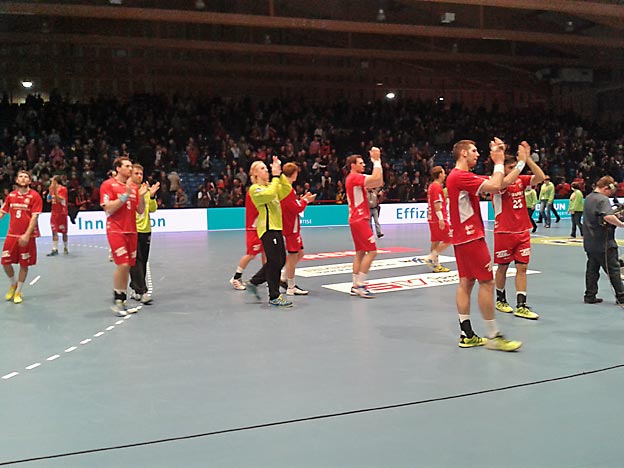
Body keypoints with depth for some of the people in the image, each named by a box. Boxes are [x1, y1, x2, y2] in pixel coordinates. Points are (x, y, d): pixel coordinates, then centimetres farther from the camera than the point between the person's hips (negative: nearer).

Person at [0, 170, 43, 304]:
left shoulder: (35, 196, -6)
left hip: (27, 236, -4)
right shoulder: (11, 195, 7)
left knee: (24, 264, 3)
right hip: (12, 234, 4)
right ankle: (13, 285, 30)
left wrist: (27, 235, -20)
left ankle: (18, 292, 18)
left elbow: (34, 217, -12)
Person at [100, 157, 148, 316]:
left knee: (127, 266, 5)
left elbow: (140, 210, 12)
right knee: (122, 265, -14)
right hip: (116, 230, -6)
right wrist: (125, 195, -17)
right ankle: (116, 300, -1)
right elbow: (108, 209, -12)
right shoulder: (108, 185, -3)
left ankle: (122, 300, 13)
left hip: (131, 230, 6)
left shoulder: (134, 187, 13)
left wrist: (141, 196, -5)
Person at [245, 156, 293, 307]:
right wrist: (276, 176, -16)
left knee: (280, 261, 12)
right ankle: (274, 297, 2)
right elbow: (270, 194, -24)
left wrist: (280, 173, -3)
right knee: (274, 262, -7)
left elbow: (287, 189, 4)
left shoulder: (271, 185, 18)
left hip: (276, 227, 9)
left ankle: (254, 282, 24)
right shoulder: (255, 188, -6)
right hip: (267, 228, -9)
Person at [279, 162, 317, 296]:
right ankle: (291, 288, 6)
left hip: (293, 227, 10)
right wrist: (305, 200, -6)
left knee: (299, 253, 18)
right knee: (293, 256, -2)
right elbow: (296, 208, -20)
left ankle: (283, 278, 23)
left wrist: (302, 199, 6)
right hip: (291, 228, -10)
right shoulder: (288, 189, -19)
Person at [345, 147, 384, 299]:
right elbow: (377, 178, -27)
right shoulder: (355, 177, -13)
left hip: (356, 219, 10)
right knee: (371, 251, -11)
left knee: (360, 252, 10)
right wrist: (376, 160, -18)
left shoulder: (355, 178, 18)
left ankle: (355, 286, 12)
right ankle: (360, 285, -11)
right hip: (360, 220, -10)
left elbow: (378, 182, 16)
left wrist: (378, 161, 10)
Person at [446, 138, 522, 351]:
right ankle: (492, 336, -2)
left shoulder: (461, 176, 17)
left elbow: (495, 184, 20)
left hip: (463, 237, 11)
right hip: (471, 237, -11)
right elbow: (495, 186, -23)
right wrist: (499, 162, -9)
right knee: (487, 282, -7)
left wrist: (499, 160, 11)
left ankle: (467, 335, 10)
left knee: (466, 282, 8)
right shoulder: (460, 176, -15)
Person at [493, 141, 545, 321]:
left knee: (522, 268, 1)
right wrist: (521, 161, -27)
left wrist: (527, 158, -15)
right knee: (503, 267, 7)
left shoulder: (520, 180, 7)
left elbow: (540, 177, -7)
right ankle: (501, 300, 25)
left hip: (522, 232, 5)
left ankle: (521, 306, 2)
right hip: (504, 232, -5)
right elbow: (507, 181, -33)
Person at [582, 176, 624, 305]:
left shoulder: (588, 198, 14)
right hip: (603, 243, -8)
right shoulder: (603, 199, -15)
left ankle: (590, 296, 11)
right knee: (614, 270, 0)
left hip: (589, 242, 8)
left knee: (592, 269, 10)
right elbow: (608, 217, -31)